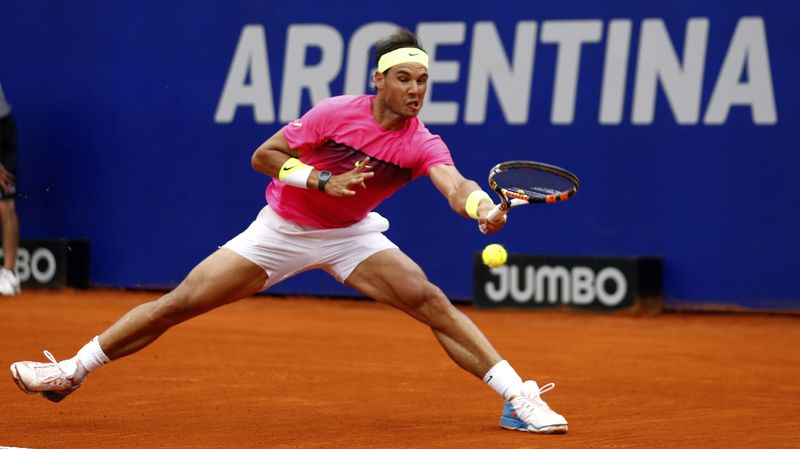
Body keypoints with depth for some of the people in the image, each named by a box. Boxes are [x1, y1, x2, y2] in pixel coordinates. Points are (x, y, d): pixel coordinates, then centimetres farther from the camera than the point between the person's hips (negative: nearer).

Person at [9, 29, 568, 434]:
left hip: (350, 235, 1)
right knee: (178, 303, -5)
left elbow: (455, 185, -38)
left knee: (431, 301, -20)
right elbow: (264, 156, -13)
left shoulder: (424, 144, -18)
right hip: (280, 230, -1)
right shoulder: (337, 113, -20)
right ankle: (70, 372, 9)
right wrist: (325, 180, -26)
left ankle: (519, 397, -14)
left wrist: (481, 205, -60)